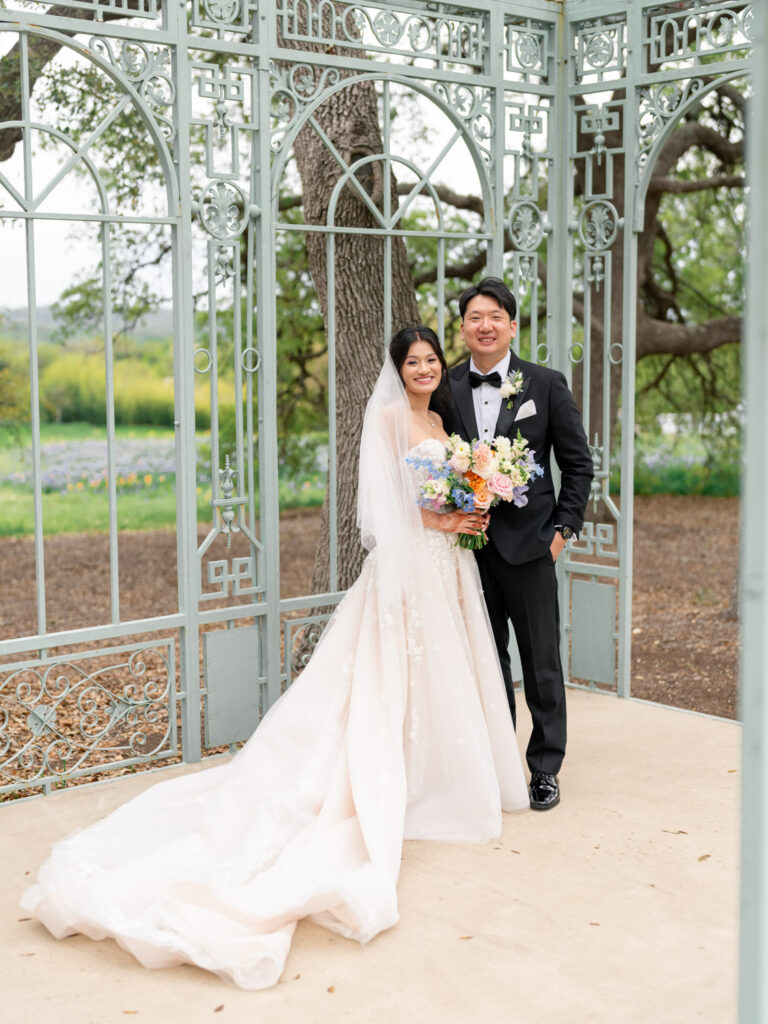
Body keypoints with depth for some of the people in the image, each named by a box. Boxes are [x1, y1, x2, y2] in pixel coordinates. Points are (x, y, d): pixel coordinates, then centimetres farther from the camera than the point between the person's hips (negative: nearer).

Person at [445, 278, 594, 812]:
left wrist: (565, 528, -4)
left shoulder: (547, 384, -1)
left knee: (542, 663, 4)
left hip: (529, 546, -2)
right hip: (470, 547, 2)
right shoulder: (447, 389, 4)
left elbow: (578, 463, 2)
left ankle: (545, 768, 17)